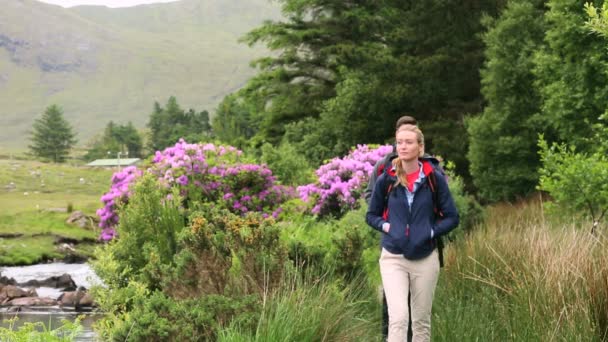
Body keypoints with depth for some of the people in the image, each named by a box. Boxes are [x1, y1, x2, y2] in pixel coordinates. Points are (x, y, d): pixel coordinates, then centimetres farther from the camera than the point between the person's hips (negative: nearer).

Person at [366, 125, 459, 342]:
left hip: (425, 258, 1)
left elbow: (452, 217, 3)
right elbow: (371, 215, 13)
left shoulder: (434, 178, -2)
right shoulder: (386, 180, 0)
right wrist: (385, 226, -6)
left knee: (421, 320, 11)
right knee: (398, 318, -15)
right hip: (393, 258, -1)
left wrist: (431, 232, -11)